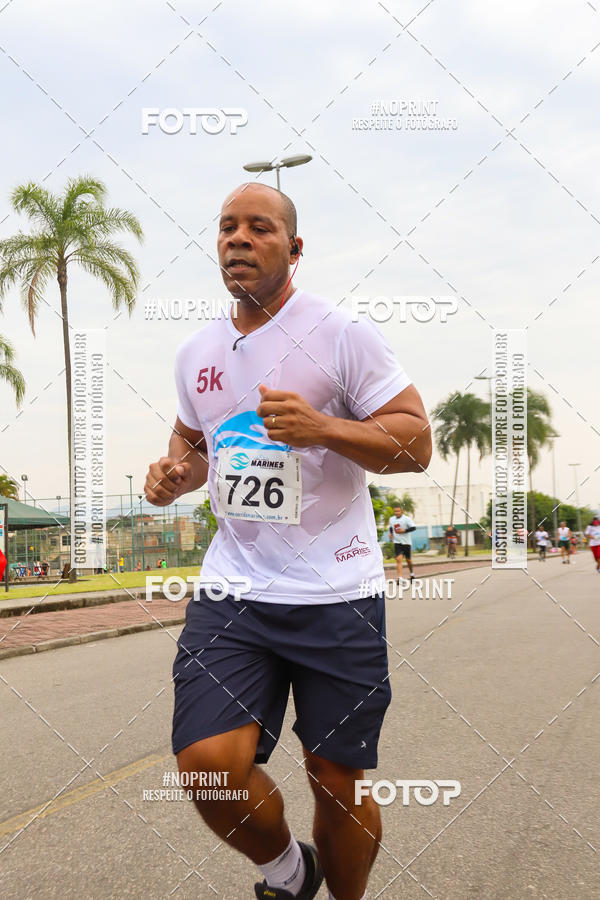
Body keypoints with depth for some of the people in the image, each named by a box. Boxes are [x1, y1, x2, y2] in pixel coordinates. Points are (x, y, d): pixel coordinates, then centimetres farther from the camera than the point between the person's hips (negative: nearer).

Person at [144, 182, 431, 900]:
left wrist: (322, 427, -23)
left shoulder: (341, 333, -6)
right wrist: (176, 471, 4)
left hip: (337, 595, -3)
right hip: (232, 590, 4)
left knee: (338, 782, 6)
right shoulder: (195, 353, 10)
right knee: (208, 765, -13)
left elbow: (416, 443, -7)